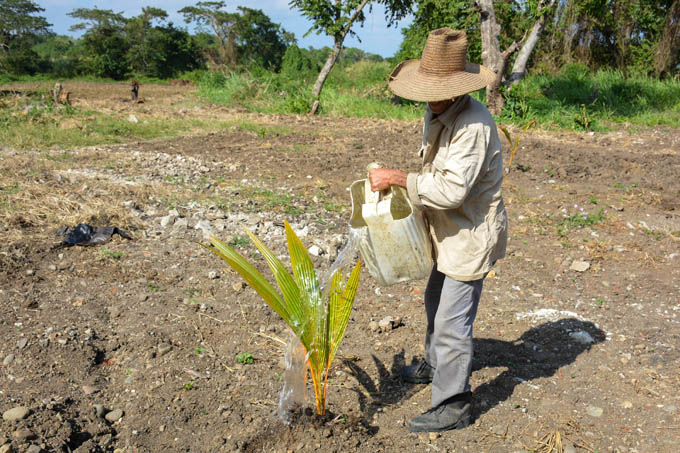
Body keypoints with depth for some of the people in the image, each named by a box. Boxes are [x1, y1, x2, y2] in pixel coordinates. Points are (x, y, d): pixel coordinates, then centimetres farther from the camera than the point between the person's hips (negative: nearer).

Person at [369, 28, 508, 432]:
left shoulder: (473, 125, -28)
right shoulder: (437, 113, 3)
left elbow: (453, 190, -32)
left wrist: (399, 178, -28)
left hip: (472, 235, -10)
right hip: (450, 231, 10)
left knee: (452, 321, -3)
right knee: (436, 303, 26)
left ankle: (453, 406, 14)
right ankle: (436, 366, 49)